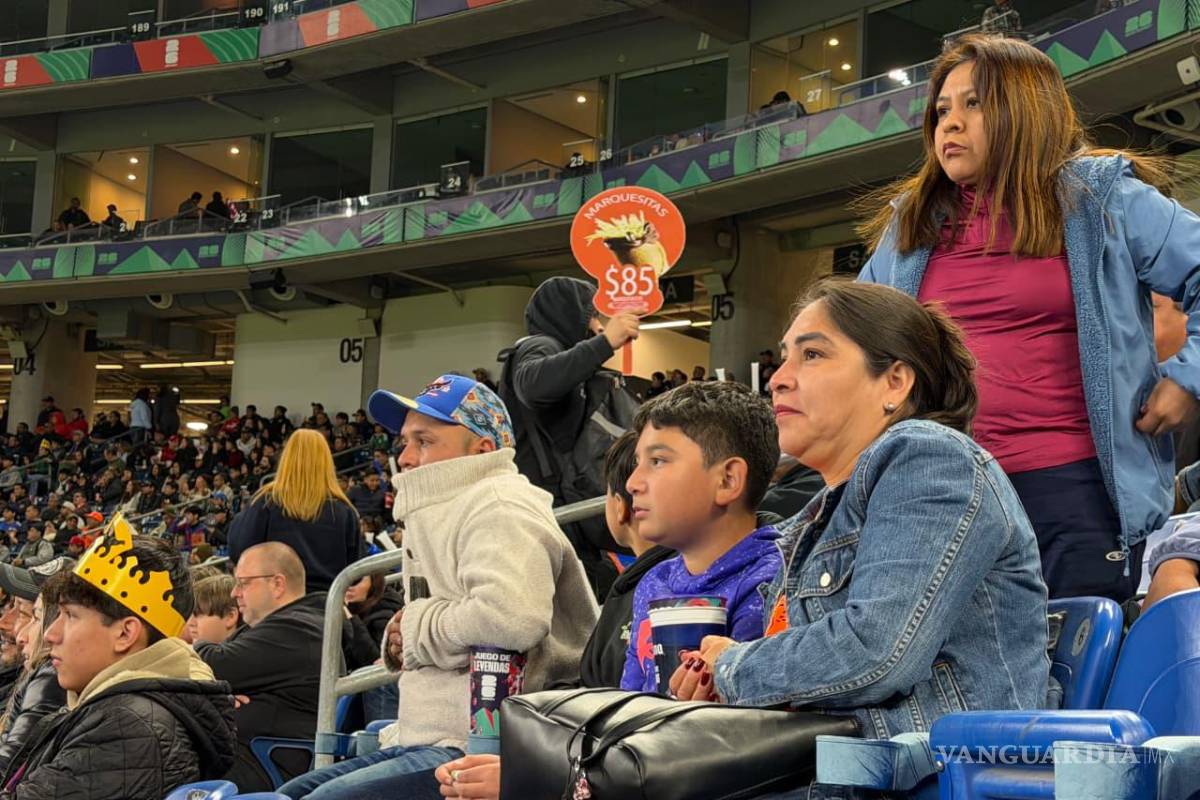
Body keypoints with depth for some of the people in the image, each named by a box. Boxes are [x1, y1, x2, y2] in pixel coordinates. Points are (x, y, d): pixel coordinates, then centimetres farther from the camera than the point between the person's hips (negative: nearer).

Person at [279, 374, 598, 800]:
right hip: (418, 741, 11)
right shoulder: (437, 513, 22)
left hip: (473, 749, -11)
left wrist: (418, 627, -11)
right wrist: (399, 643, 8)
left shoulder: (498, 506, -11)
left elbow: (511, 617, -30)